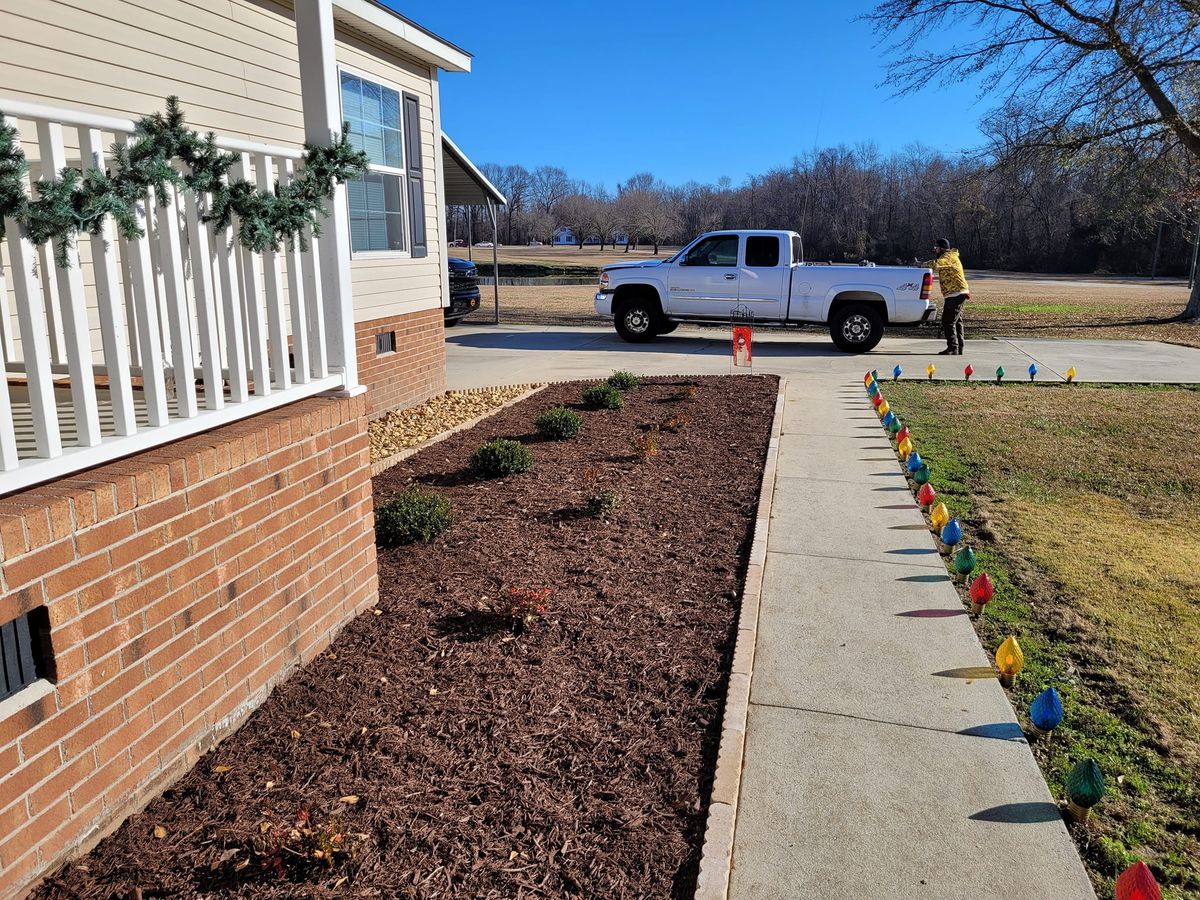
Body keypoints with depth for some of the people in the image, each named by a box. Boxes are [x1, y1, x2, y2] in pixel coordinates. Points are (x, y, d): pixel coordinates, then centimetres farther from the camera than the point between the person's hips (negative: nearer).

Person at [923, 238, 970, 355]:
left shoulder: (949, 256, -12)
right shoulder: (946, 257, 22)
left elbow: (935, 263, -28)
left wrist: (922, 264, -15)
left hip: (956, 294, -11)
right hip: (958, 294, 11)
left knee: (948, 321, -11)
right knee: (956, 321, 14)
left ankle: (953, 348, -11)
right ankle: (958, 349, 20)